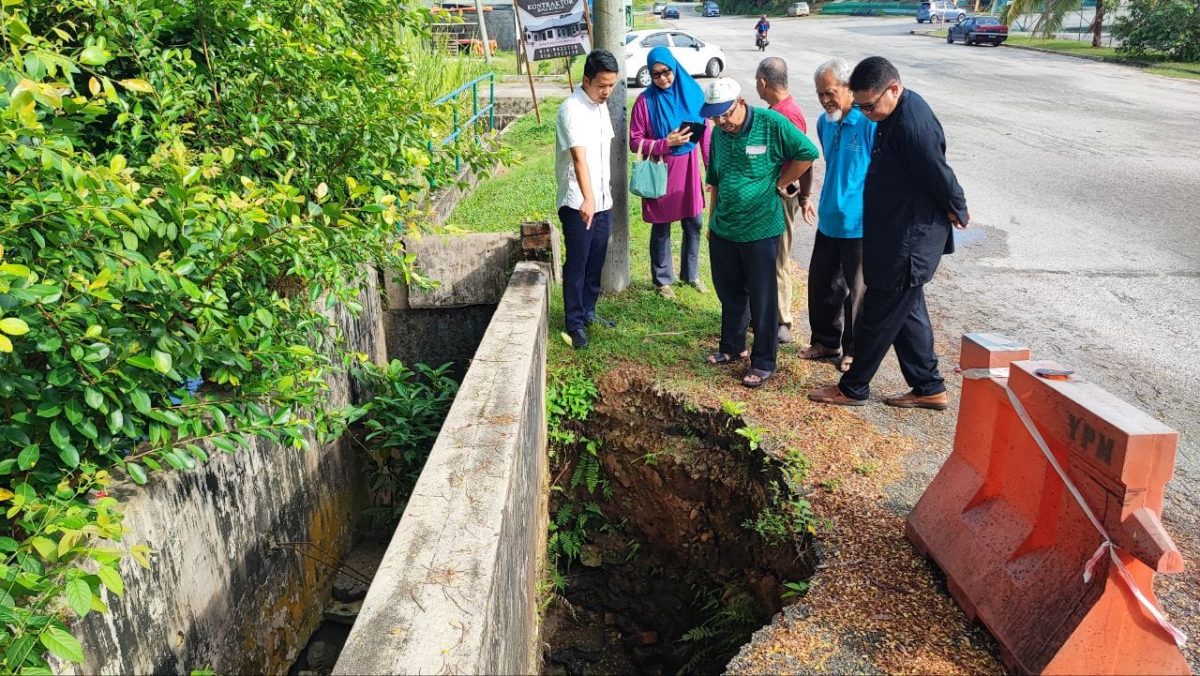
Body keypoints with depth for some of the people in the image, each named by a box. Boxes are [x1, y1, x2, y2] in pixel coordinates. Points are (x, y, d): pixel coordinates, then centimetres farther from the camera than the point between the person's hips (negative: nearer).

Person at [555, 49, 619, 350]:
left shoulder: (601, 106, 8)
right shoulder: (572, 109, -19)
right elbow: (579, 157, -32)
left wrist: (603, 195, 19)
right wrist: (587, 199, -43)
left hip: (603, 199, 8)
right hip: (577, 203, -8)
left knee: (596, 261, 15)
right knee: (577, 263, 0)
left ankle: (588, 311, 30)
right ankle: (575, 322, 10)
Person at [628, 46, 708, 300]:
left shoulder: (693, 92, -1)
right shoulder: (646, 101, -10)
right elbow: (635, 142, -9)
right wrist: (666, 143, -21)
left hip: (689, 167, 3)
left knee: (693, 225, 12)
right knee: (661, 229, 8)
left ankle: (691, 274, 32)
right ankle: (662, 279, 25)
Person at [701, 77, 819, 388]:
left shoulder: (771, 124, -14)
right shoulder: (718, 133, 3)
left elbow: (807, 153, -9)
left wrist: (777, 184, -8)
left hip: (759, 229, -6)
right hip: (723, 229, 6)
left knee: (762, 299, 4)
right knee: (729, 293, 18)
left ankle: (763, 362, 15)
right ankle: (732, 347, 36)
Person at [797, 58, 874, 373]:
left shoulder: (870, 123, -16)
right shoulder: (825, 123, 6)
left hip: (859, 225, -7)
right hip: (828, 220, 7)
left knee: (857, 291, 6)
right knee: (821, 284, 15)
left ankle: (854, 350, 22)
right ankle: (826, 341, 32)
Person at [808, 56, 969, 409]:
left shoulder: (913, 124, -26)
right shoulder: (897, 113, 6)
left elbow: (939, 174, -19)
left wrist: (957, 211, -3)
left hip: (907, 243, -10)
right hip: (896, 237, 10)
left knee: (878, 317, 3)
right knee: (907, 312, 17)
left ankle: (853, 388, 19)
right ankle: (929, 388, 28)